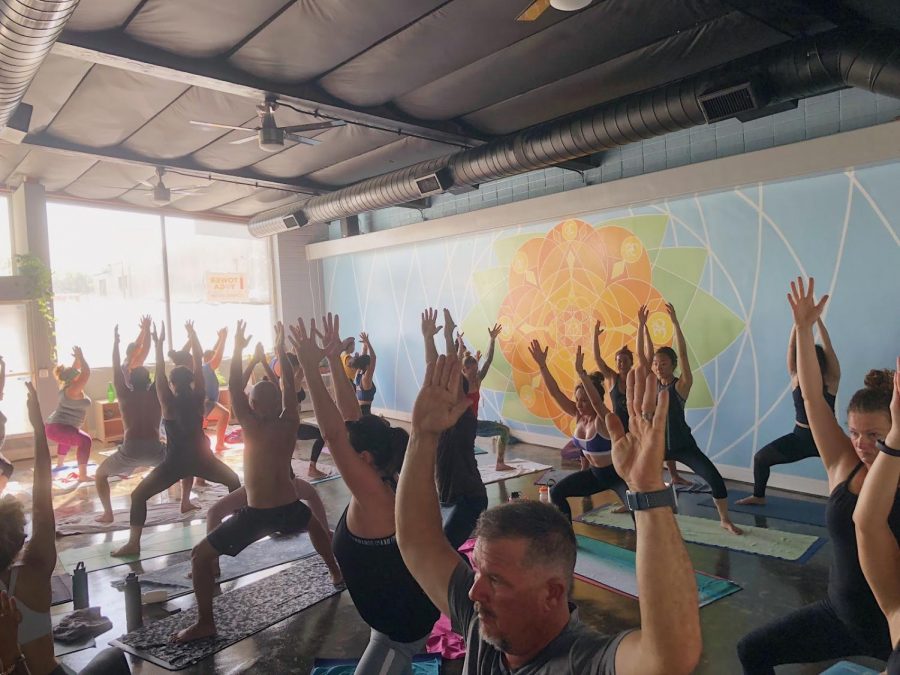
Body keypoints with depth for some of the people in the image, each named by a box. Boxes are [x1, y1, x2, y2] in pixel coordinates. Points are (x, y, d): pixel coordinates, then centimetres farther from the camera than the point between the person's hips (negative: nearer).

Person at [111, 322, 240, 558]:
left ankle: (133, 544, 0)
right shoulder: (198, 399, -3)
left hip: (174, 463, -2)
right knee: (234, 481, 25)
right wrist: (192, 334, 1)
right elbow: (198, 360, -1)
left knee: (138, 496, 9)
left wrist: (158, 344, -10)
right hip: (201, 459, 2)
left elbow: (159, 374, -11)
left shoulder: (170, 404, -8)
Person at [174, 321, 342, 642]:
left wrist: (238, 348, -8)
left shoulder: (253, 428, -13)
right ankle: (337, 572, 49)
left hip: (256, 514, -5)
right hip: (288, 508, 5)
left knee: (200, 556, 6)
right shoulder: (289, 424, -2)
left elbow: (234, 388, -11)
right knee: (316, 525, 38)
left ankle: (205, 622, 3)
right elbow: (289, 385, 8)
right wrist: (280, 349, 11)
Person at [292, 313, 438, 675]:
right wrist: (334, 361, -6)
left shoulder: (374, 497, -28)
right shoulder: (383, 482, -6)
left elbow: (333, 433, -37)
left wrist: (310, 368, -36)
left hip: (403, 623, -9)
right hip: (408, 610, 9)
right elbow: (352, 419, -4)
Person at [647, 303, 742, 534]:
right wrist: (642, 324, -13)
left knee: (714, 477, -16)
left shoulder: (681, 384, -11)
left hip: (684, 445, -4)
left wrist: (675, 322, -29)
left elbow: (683, 354, -23)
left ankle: (725, 520, 4)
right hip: (659, 444, 5)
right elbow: (640, 354, -6)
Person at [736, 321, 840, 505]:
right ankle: (758, 496, 25)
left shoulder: (831, 380, -11)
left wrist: (817, 318, -27)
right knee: (760, 457, 4)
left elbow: (828, 348, -21)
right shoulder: (796, 378, -4)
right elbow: (792, 347, -12)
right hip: (799, 436, 3)